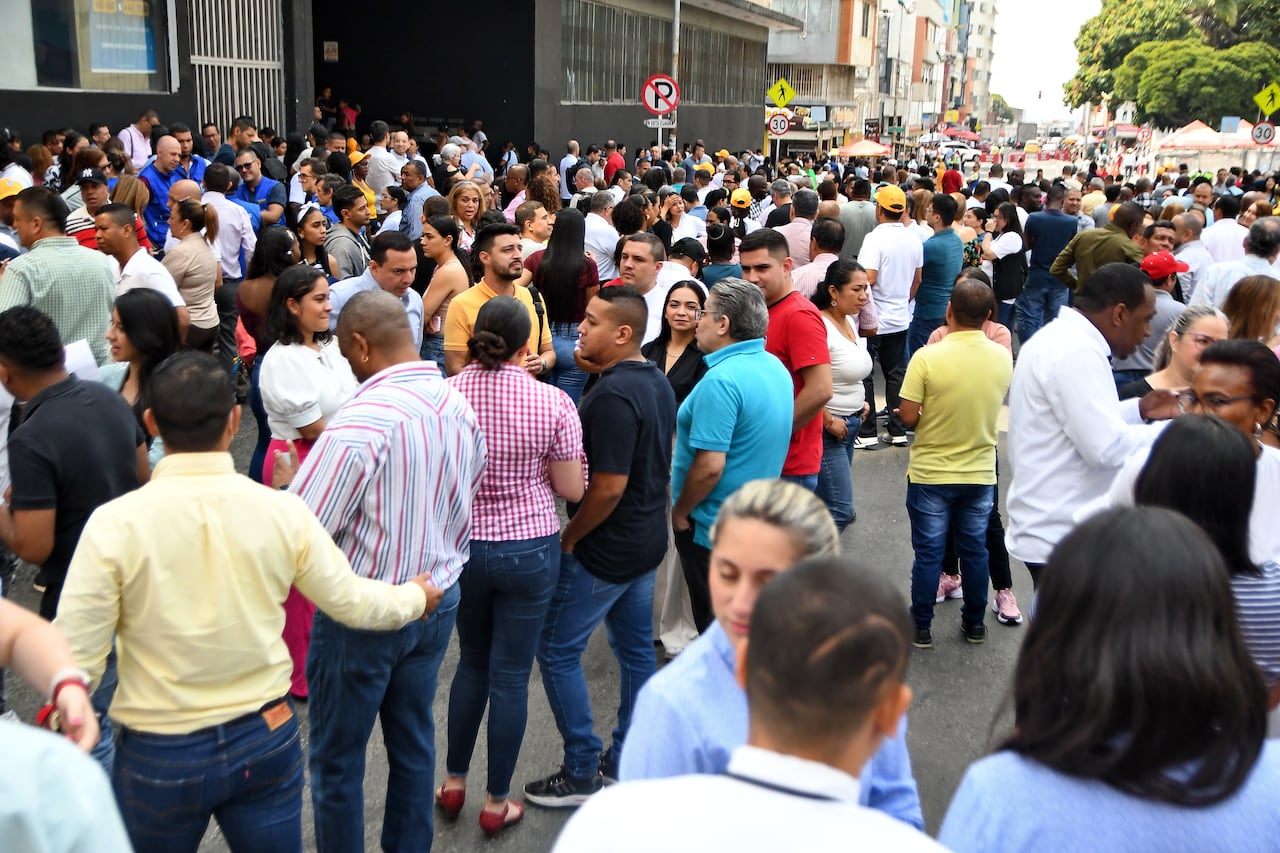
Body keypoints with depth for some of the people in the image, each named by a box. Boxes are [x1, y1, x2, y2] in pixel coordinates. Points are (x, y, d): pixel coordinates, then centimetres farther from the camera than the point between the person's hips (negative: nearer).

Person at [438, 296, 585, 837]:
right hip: (529, 550, -2)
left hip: (462, 545, 3)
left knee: (471, 663, 23)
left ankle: (453, 782, 34)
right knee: (510, 676, 9)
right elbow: (571, 489, -8)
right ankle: (497, 803, 23)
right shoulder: (552, 403, -15)